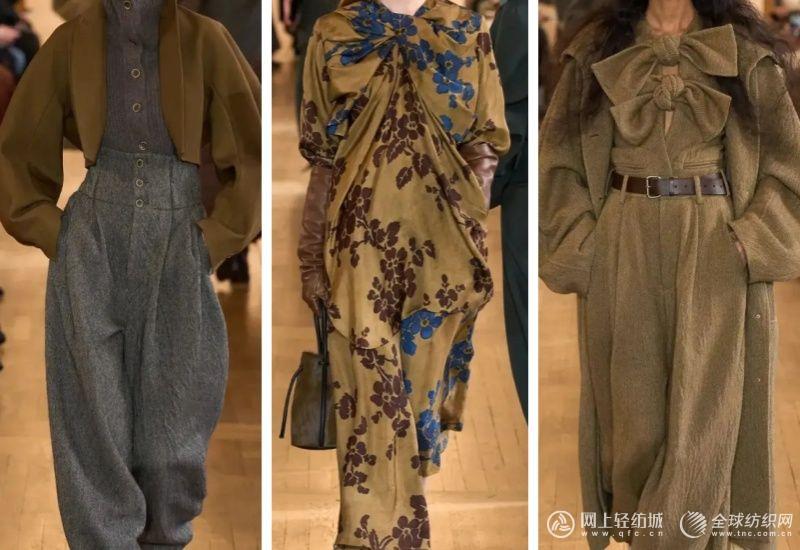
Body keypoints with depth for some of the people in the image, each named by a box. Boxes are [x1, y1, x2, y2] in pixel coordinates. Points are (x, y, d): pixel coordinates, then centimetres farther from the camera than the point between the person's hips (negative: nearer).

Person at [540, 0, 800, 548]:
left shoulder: (746, 50, 4)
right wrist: (579, 246, -2)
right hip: (623, 247, 1)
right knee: (634, 410, 5)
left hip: (714, 251, -1)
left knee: (703, 412, -5)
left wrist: (750, 241, -7)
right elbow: (560, 159, 8)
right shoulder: (598, 47, 7)